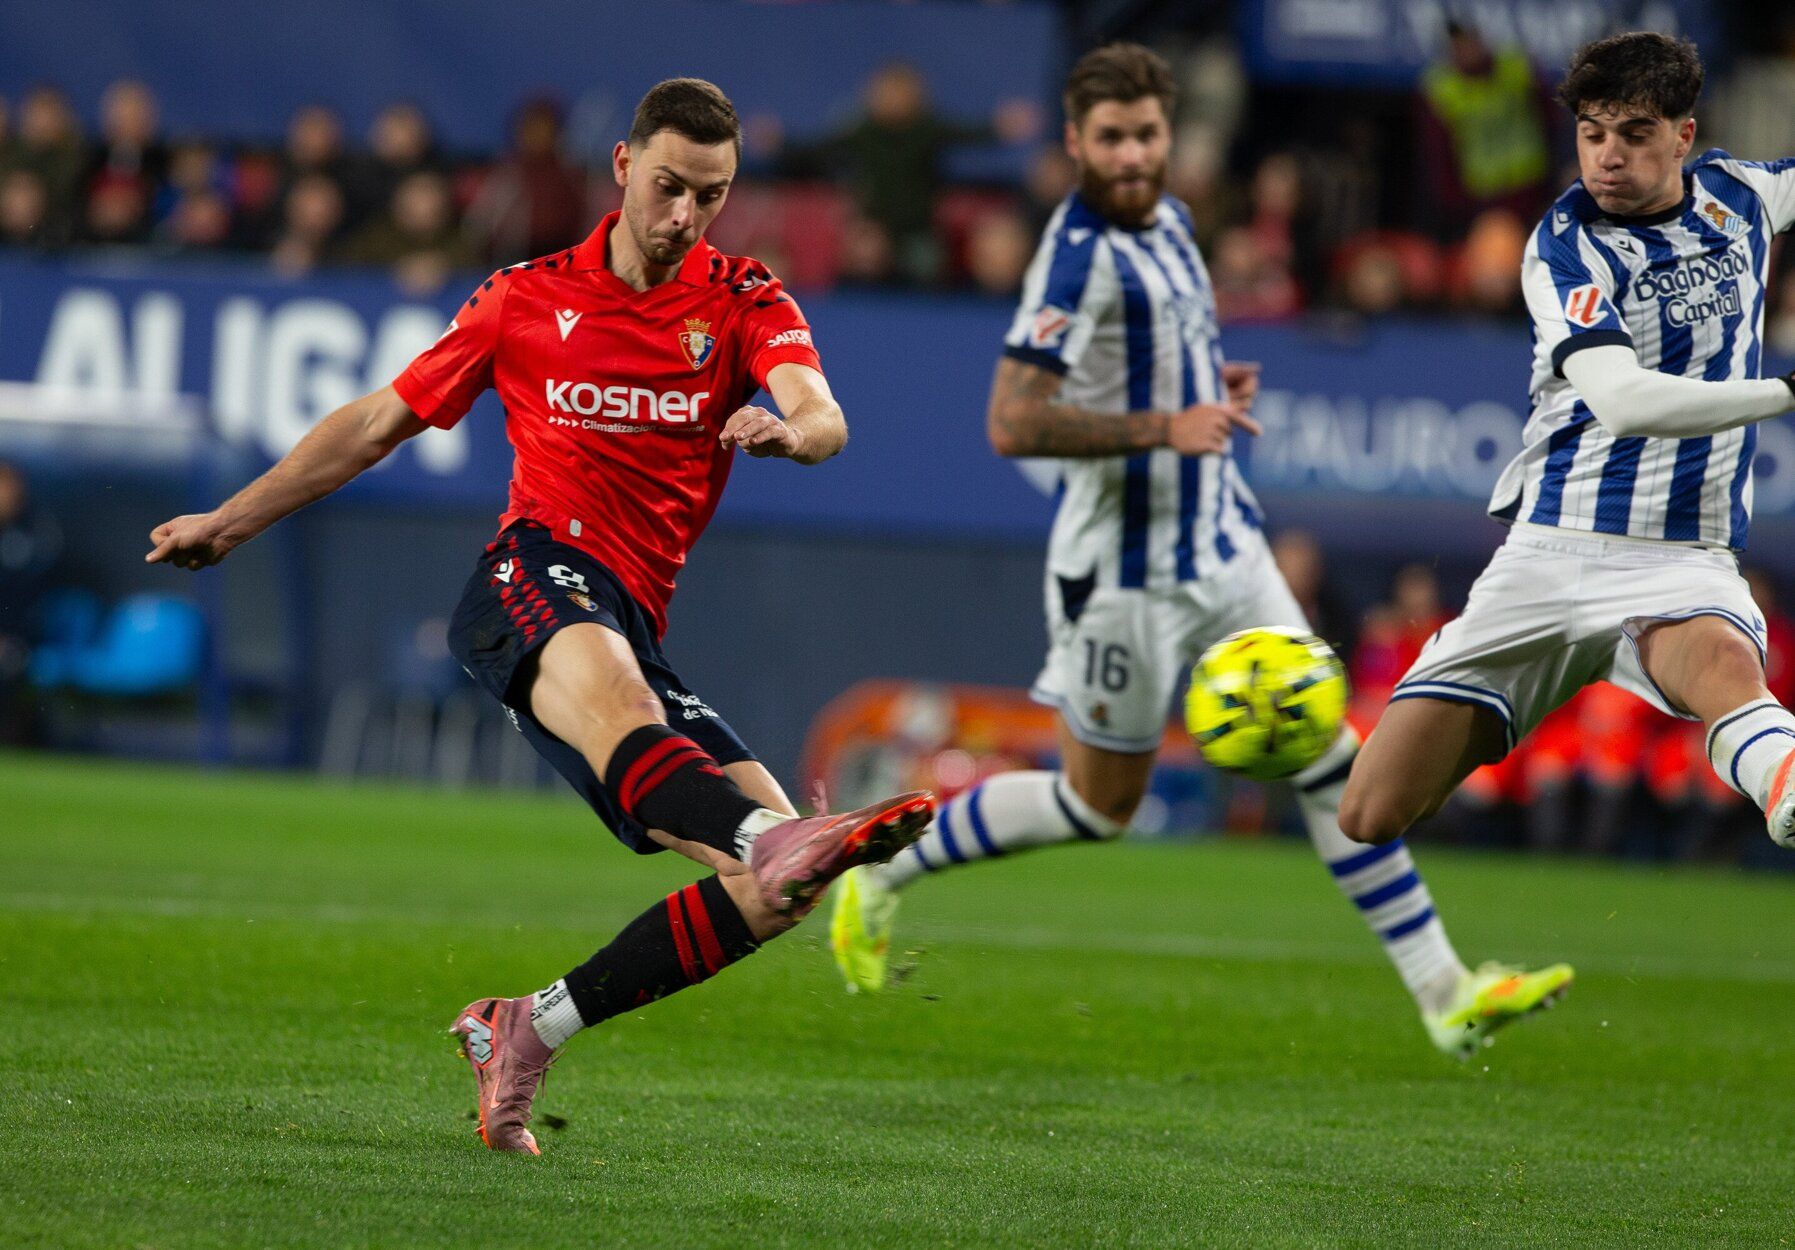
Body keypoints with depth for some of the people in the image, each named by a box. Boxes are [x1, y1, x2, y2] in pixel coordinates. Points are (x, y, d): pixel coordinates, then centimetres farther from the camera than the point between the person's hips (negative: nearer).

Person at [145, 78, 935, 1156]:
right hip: (533, 576, -3)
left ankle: (527, 1031, -5)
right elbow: (381, 422, 23)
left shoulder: (745, 301, 11)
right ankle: (769, 839, -71)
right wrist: (232, 521, 22)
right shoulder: (526, 299, 12)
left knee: (774, 887, -14)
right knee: (604, 675, -42)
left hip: (635, 627, 3)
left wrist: (790, 430, -35)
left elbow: (823, 419, -9)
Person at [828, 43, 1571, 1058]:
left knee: (1332, 757, 2)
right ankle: (882, 874, 26)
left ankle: (1444, 994, 2)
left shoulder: (1165, 221, 9)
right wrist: (1166, 427, -26)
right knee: (1098, 806, 6)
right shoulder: (1082, 255, -19)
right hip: (1128, 570, -8)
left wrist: (1216, 385, 7)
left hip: (1223, 546, 8)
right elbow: (1014, 423, -26)